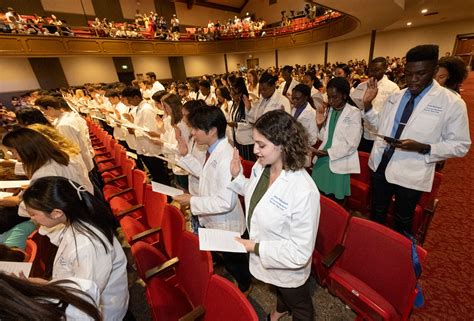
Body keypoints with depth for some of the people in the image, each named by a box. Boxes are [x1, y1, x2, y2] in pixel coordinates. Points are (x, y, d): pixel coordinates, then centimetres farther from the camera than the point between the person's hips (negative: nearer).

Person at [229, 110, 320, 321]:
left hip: (290, 270, -6)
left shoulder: (303, 191, -39)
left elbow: (301, 252, -30)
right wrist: (237, 176, -12)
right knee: (279, 291, 40)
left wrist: (255, 247, -26)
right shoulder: (260, 166, -17)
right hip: (266, 260, 7)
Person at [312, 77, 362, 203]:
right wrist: (320, 124, -3)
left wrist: (328, 152, -15)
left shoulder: (354, 113, -6)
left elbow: (352, 144, -10)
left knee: (335, 202, 2)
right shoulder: (328, 110, 10)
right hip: (322, 160, 5)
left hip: (338, 164, -4)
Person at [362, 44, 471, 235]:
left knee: (402, 221, 18)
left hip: (410, 175, -4)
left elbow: (460, 145, -7)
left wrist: (422, 148, -24)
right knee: (377, 212, 22)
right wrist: (367, 104, -2)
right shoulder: (395, 97, 4)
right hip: (381, 166, 4)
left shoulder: (452, 103, -10)